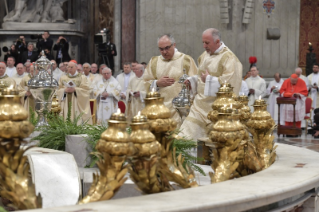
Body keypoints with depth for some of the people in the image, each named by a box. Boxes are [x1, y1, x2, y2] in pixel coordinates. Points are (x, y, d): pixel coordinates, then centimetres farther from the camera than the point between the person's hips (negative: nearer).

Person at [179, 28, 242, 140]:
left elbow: (229, 82, -21)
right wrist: (191, 81, 6)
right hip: (200, 103, 7)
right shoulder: (205, 55, 13)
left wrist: (209, 80, -18)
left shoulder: (228, 58, -13)